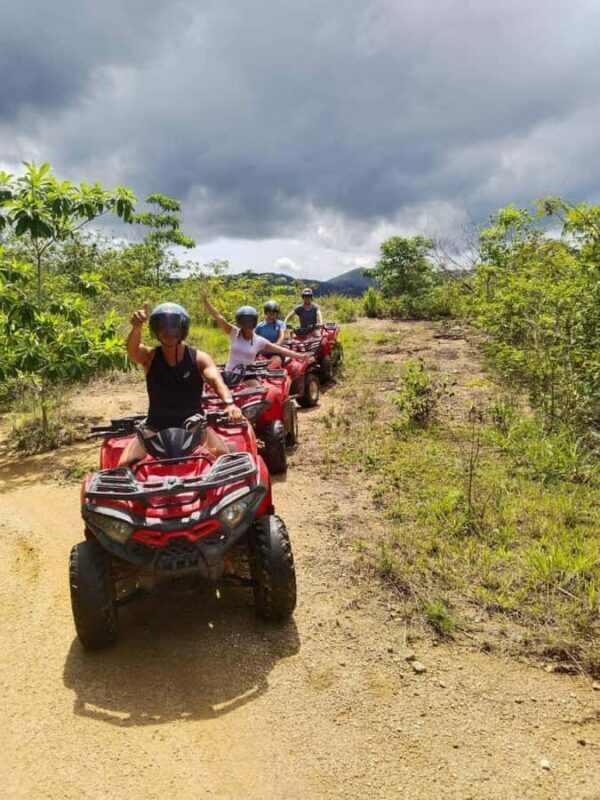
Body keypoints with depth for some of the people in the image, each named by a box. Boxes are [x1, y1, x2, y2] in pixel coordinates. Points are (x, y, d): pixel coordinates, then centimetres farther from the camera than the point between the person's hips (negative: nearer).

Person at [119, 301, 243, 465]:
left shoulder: (199, 358, -7)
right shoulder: (149, 356, -6)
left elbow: (217, 381, -24)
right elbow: (132, 349, -28)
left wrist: (229, 403, -46)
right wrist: (136, 327, -51)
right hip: (156, 426, 1)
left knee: (224, 456, -22)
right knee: (125, 465, -15)